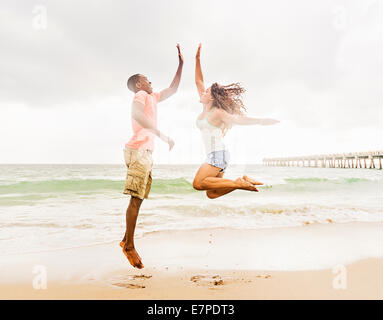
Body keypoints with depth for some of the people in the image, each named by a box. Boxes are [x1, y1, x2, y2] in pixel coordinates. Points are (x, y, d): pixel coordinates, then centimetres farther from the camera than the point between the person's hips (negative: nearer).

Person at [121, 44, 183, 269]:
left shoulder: (152, 98, 27)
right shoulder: (140, 96, 2)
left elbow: (173, 89, 33)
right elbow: (137, 115, -19)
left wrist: (181, 64, 31)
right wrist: (162, 135, -23)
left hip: (146, 152, 9)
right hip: (139, 149, -9)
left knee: (138, 199, 7)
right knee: (136, 198, -11)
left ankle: (127, 240, 12)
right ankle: (130, 245, -6)